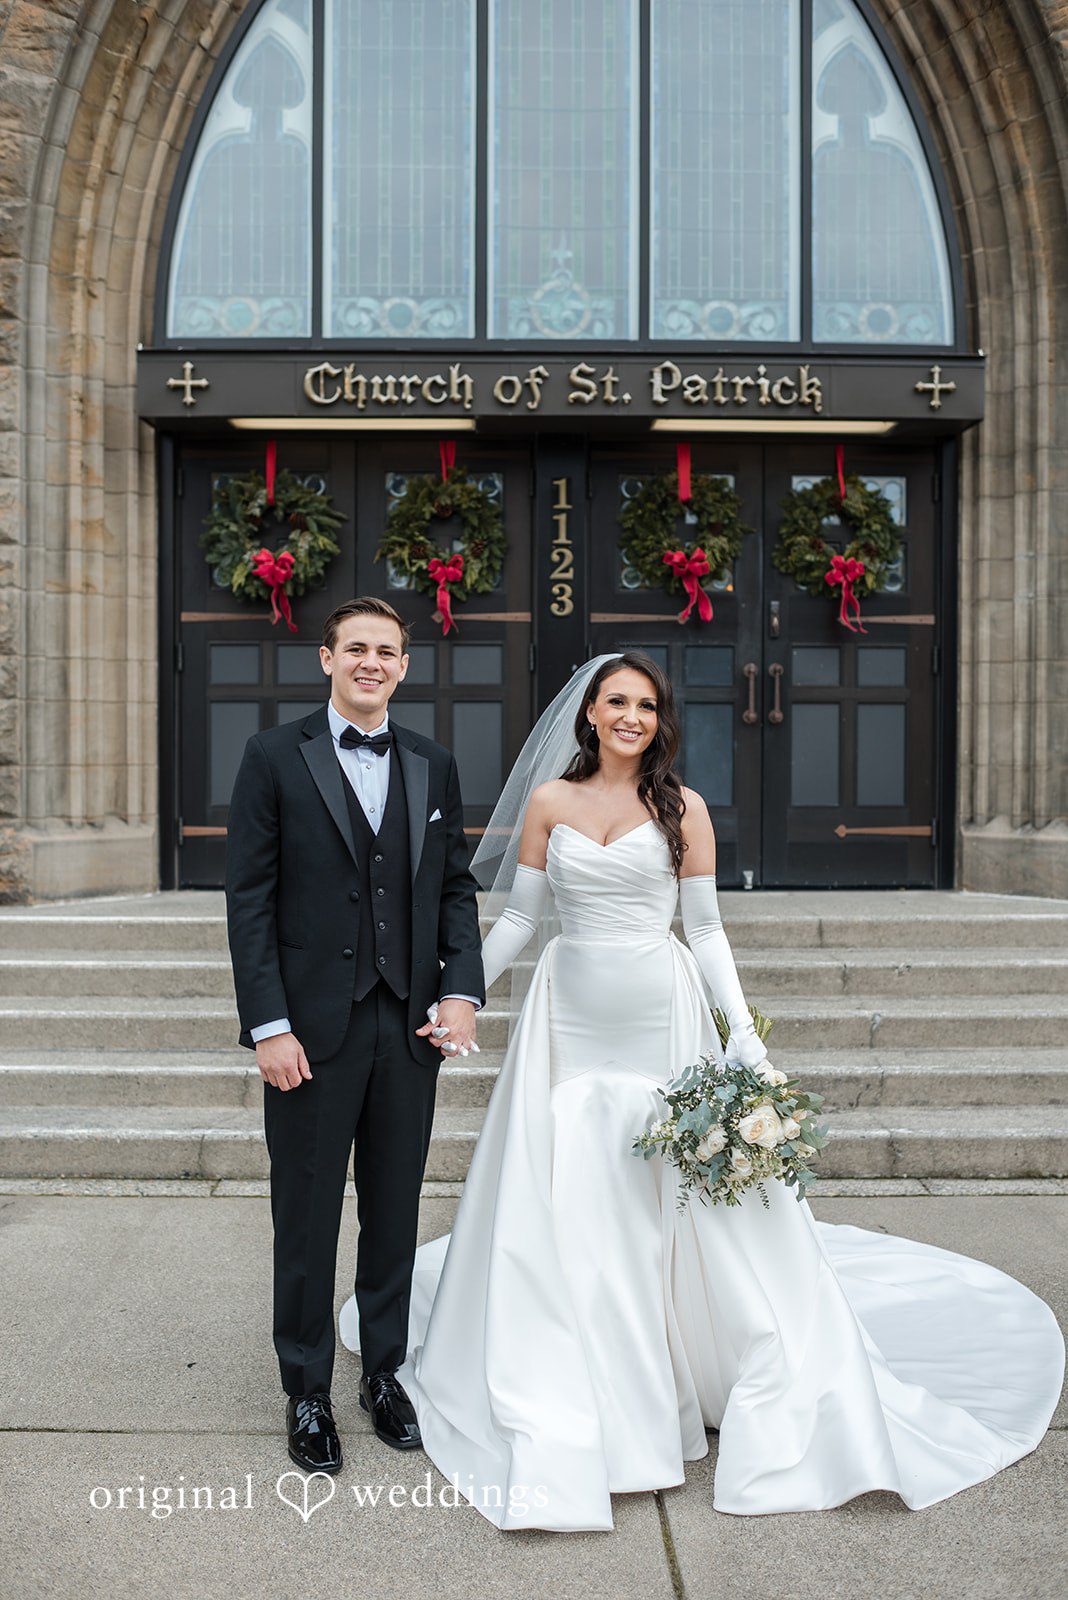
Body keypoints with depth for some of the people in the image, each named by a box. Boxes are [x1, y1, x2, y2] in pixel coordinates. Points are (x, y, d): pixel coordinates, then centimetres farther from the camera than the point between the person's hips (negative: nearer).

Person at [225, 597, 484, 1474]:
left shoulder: (433, 765, 9)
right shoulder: (275, 756, -2)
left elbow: (457, 887, 10)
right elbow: (250, 899, -6)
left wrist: (463, 988, -4)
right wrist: (268, 1024, -11)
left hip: (410, 1026, 3)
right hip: (311, 1029, -3)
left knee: (395, 1211, 15)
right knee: (307, 1215, 9)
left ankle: (385, 1372, 33)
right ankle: (307, 1392, 27)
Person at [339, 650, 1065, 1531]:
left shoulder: (682, 807, 1)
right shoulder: (549, 802, 4)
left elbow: (706, 928, 2)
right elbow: (519, 916, 7)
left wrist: (744, 1030, -6)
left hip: (662, 1018, -1)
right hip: (571, 1019, 1)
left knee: (684, 1195, 3)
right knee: (563, 1207, 4)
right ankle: (572, 1408, 23)